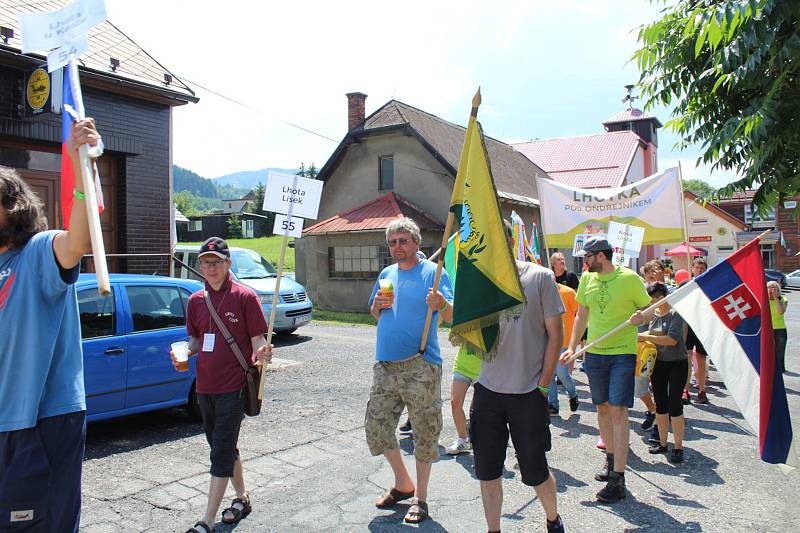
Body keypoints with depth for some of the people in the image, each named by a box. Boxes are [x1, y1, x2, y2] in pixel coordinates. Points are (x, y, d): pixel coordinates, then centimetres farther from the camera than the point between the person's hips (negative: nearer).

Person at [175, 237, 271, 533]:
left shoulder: (245, 297, -8)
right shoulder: (196, 301, 8)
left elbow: (258, 340, -8)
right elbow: (195, 341, 16)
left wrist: (262, 355, -30)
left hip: (233, 386, -6)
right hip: (205, 386, 7)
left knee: (221, 452, -4)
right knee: (223, 447, 18)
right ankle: (242, 498, 36)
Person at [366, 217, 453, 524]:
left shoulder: (433, 272, -5)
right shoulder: (386, 274, 13)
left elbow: (451, 316, -14)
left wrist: (441, 305, -36)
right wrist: (378, 304, 0)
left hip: (420, 366, -6)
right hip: (385, 365, 6)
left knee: (424, 432, 3)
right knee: (376, 428, 11)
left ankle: (420, 497, 21)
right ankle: (403, 484, 31)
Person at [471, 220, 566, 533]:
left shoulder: (540, 277, -5)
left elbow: (555, 334, -3)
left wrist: (543, 386, -6)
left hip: (528, 393, -3)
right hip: (488, 390, 3)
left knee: (535, 470, 10)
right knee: (487, 470, 10)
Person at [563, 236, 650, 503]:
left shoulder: (629, 278, -8)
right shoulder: (587, 278, 7)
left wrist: (640, 316, -21)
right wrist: (571, 347, 9)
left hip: (623, 353, -5)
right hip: (594, 353, 5)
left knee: (618, 410, -7)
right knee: (602, 408, 13)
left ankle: (618, 478, -2)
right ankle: (611, 460, 31)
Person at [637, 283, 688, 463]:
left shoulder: (675, 313, -15)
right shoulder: (653, 313, 5)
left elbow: (672, 339, -23)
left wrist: (645, 337, -21)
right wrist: (640, 335, -3)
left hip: (677, 364, -6)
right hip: (658, 363, 6)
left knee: (674, 404, -5)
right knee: (660, 404, 12)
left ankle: (678, 447, 6)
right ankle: (662, 443, 24)